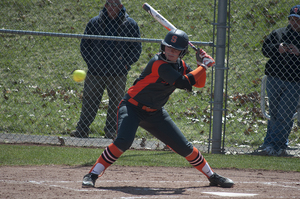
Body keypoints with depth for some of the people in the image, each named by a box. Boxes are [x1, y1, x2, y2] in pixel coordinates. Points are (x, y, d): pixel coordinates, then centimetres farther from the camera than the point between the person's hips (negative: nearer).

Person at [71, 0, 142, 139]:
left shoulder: (130, 25, 3)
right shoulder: (94, 23, 7)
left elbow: (136, 48, 7)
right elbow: (84, 45, 12)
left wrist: (125, 64, -4)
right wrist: (90, 62, 1)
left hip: (118, 74, -1)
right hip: (95, 71, 1)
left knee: (116, 103, 2)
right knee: (89, 102, 3)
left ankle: (111, 132, 12)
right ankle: (81, 131, 11)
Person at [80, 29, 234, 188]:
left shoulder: (180, 65, 1)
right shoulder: (159, 64, -25)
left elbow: (199, 83, 8)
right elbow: (184, 83, -31)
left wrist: (201, 64, -7)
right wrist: (204, 66, -20)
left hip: (155, 113, 7)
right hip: (132, 108, -7)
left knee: (184, 147, 8)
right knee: (123, 141, -31)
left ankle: (212, 176, 25)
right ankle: (92, 175, -24)